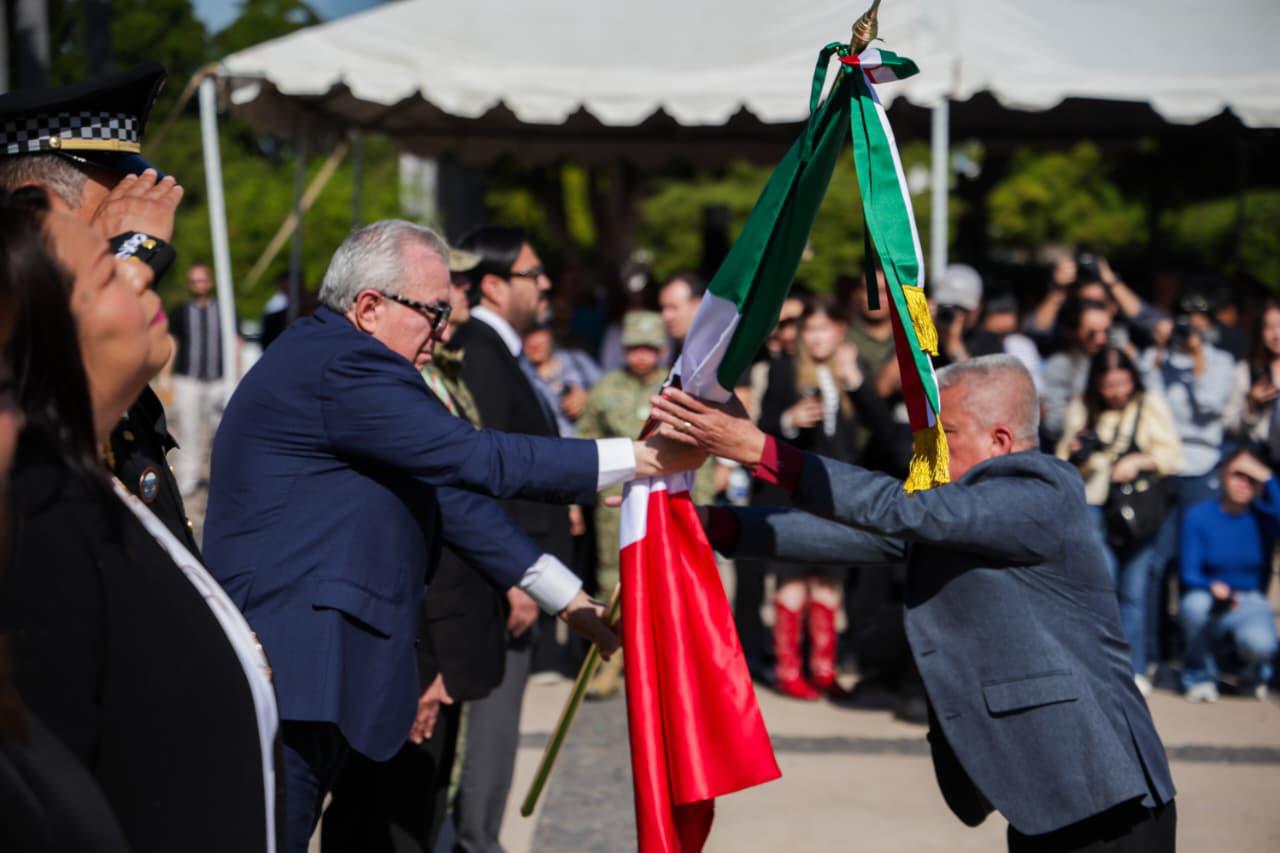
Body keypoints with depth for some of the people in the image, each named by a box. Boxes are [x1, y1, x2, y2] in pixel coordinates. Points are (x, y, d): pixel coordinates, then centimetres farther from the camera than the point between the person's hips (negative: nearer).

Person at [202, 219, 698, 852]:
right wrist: (639, 460, -16)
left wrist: (570, 599, 15)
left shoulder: (331, 355, 16)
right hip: (287, 672, -11)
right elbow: (476, 460, -20)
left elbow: (443, 489, 16)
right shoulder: (342, 366, -15)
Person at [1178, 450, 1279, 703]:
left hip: (1250, 605, 0)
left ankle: (1253, 672, 7)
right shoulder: (1199, 515, -5)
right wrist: (1212, 587, -28)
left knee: (1260, 644, -35)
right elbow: (1189, 573, -7)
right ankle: (1200, 674, -8)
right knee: (1196, 604, -37)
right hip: (1208, 597, 0)